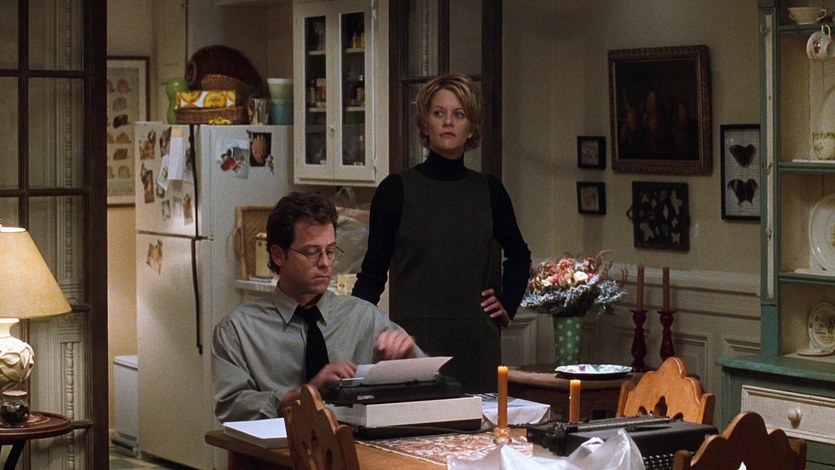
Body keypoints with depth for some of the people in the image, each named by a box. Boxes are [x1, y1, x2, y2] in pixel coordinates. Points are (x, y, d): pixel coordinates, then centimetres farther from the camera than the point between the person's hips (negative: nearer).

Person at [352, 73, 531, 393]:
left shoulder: (489, 191, 8)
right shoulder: (396, 190, 0)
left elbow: (519, 256, 25)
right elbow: (374, 272, 0)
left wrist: (508, 305, 13)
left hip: (478, 342, 3)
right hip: (416, 340, -3)